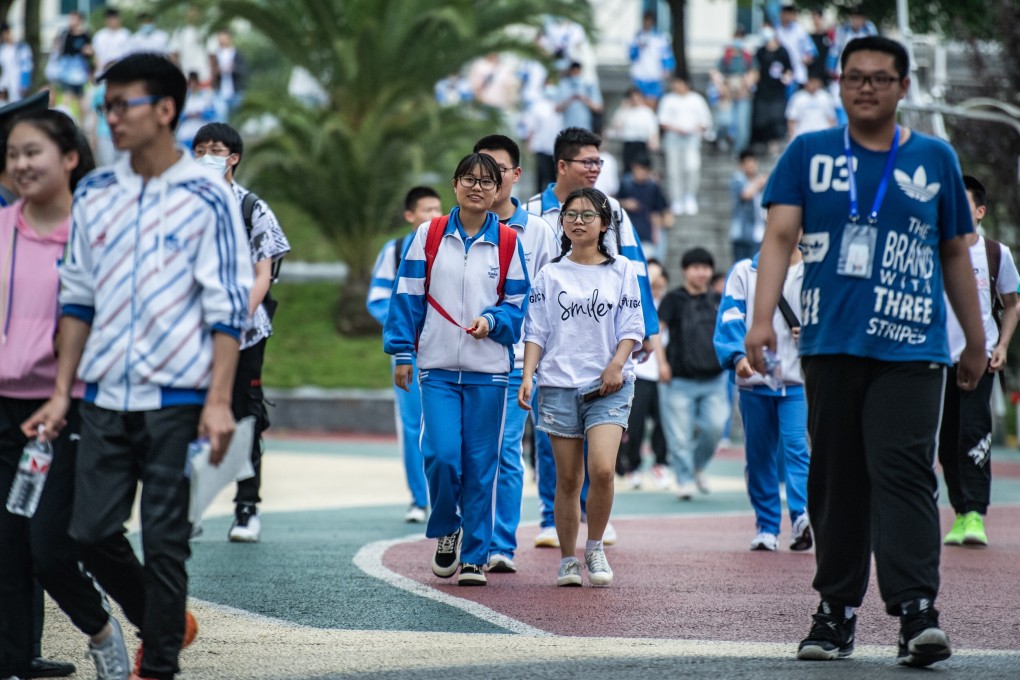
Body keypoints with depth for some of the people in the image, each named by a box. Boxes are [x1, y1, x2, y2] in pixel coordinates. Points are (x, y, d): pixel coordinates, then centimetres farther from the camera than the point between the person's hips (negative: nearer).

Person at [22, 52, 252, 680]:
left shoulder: (207, 197, -5)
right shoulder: (94, 195, 9)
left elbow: (227, 308, -7)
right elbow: (78, 299, 14)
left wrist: (219, 402, -14)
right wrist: (62, 393, 9)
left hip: (177, 398, -5)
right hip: (105, 396, 5)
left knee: (165, 539, 0)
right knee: (93, 530, 4)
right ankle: (165, 625, 26)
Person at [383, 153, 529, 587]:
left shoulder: (507, 244, 4)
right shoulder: (429, 236, 3)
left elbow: (518, 305, 7)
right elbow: (408, 296, 4)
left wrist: (492, 321, -13)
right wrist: (402, 353, 0)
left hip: (489, 371, 1)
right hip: (438, 368, -1)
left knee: (480, 465, 2)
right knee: (442, 455, -11)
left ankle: (475, 556, 11)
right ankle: (446, 531, 15)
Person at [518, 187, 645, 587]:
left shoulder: (621, 271, 8)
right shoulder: (550, 275, 9)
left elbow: (632, 328, 5)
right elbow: (536, 331, 7)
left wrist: (617, 363, -11)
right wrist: (527, 375, -6)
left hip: (608, 387, -1)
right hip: (559, 385, 1)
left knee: (602, 469, -18)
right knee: (568, 479, 2)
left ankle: (595, 547, 1)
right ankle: (568, 560, 12)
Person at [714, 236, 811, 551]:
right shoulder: (744, 272, 7)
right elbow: (730, 319, -2)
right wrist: (737, 356, -19)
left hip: (798, 381, -2)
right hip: (754, 381, 2)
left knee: (796, 446, -17)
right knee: (759, 455, 6)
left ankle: (802, 516, -27)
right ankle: (766, 528, 13)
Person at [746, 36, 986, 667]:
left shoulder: (935, 158, 11)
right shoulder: (809, 153, 10)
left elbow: (954, 254, 18)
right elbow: (780, 235, 0)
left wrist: (977, 342, 20)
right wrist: (763, 318, -14)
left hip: (910, 349, -1)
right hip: (829, 345, 1)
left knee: (903, 474, -14)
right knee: (835, 480, 6)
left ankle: (918, 613, -19)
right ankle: (837, 611, 15)